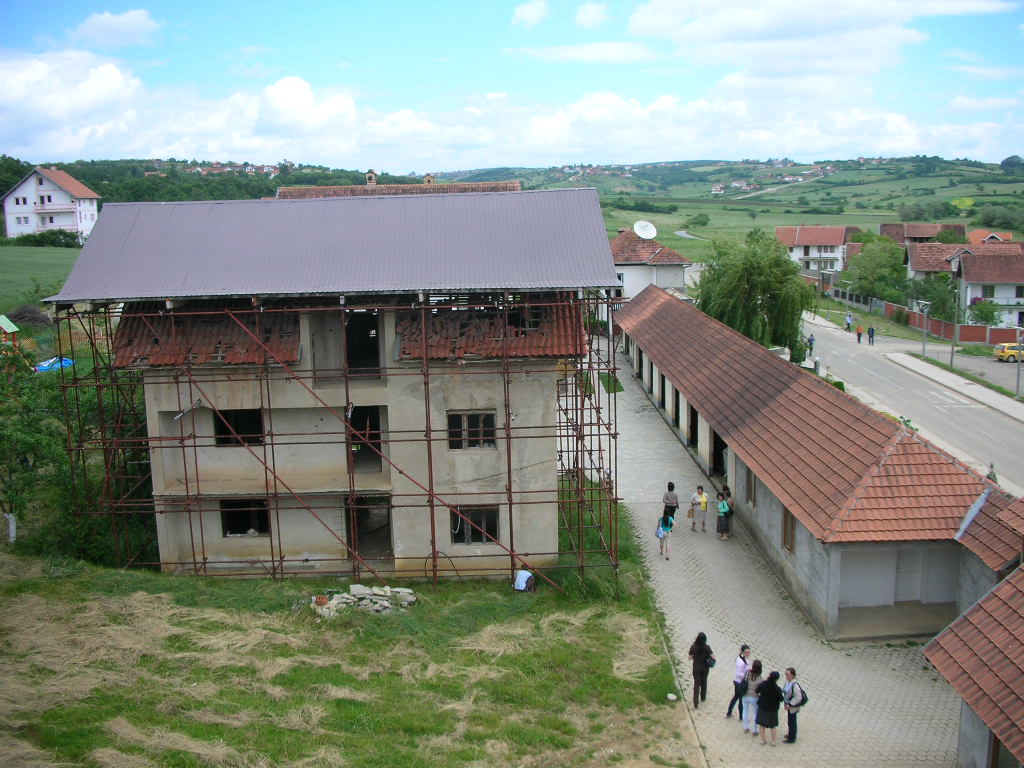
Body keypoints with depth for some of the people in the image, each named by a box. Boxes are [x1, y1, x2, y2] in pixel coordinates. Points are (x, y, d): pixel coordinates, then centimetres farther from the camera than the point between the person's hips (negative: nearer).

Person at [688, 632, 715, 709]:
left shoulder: (693, 647, -18)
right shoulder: (707, 647, -19)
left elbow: (690, 657, -8)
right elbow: (713, 657, -19)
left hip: (696, 668, -1)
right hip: (705, 668, 1)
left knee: (696, 684, 8)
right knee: (704, 682, 24)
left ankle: (696, 703, 2)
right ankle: (703, 697, 44)